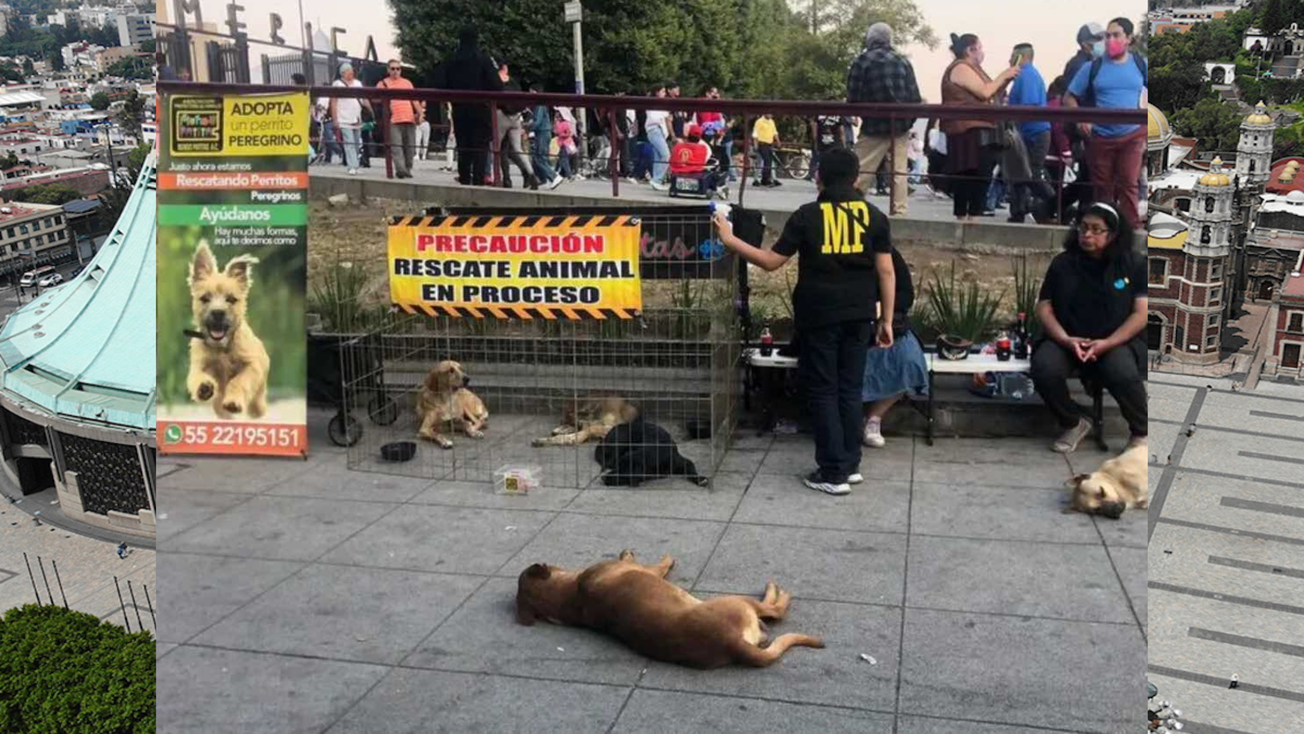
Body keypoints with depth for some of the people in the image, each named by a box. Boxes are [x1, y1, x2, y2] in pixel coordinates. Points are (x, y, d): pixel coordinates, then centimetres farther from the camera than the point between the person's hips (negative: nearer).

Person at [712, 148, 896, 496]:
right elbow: (886, 271, 0)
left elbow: (771, 261, -2)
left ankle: (834, 473, 6)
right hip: (858, 316, 3)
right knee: (850, 389, 14)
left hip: (819, 316, -3)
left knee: (822, 391, 5)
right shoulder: (874, 215, 1)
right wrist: (887, 320, 7)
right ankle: (851, 465, 20)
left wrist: (730, 239, 7)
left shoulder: (806, 216, -6)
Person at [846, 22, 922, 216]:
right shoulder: (903, 61, 8)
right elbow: (915, 97, 4)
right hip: (901, 125, 4)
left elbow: (853, 98, -7)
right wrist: (910, 120, 14)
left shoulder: (862, 61, -4)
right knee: (899, 171, 9)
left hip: (875, 125, -4)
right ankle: (899, 211, 8)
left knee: (860, 172, 1)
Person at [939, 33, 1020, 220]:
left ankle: (971, 216, 8)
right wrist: (1003, 76, -6)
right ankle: (963, 217, -11)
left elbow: (990, 94, 22)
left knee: (980, 177, 7)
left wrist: (1007, 80, 10)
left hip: (978, 131, 10)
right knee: (966, 176, -12)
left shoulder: (971, 69, 23)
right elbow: (984, 92, -17)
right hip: (968, 132, -10)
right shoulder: (961, 68, -9)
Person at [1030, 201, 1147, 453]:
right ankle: (1074, 424, 1)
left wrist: (1107, 343, -20)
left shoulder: (1134, 264, 1)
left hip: (1118, 341, -2)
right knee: (1044, 369, -30)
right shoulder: (1062, 263, 6)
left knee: (1123, 373, -35)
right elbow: (1044, 307, 4)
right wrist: (1065, 340, -15)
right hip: (1067, 340, 2)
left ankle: (1141, 432, -3)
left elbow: (1141, 313, -5)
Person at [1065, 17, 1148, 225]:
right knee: (1102, 187, 9)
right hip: (1100, 137, 1)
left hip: (1132, 135, -1)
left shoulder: (1140, 65, 1)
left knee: (1129, 184, -8)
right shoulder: (1092, 67, -1)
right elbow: (1069, 98, 4)